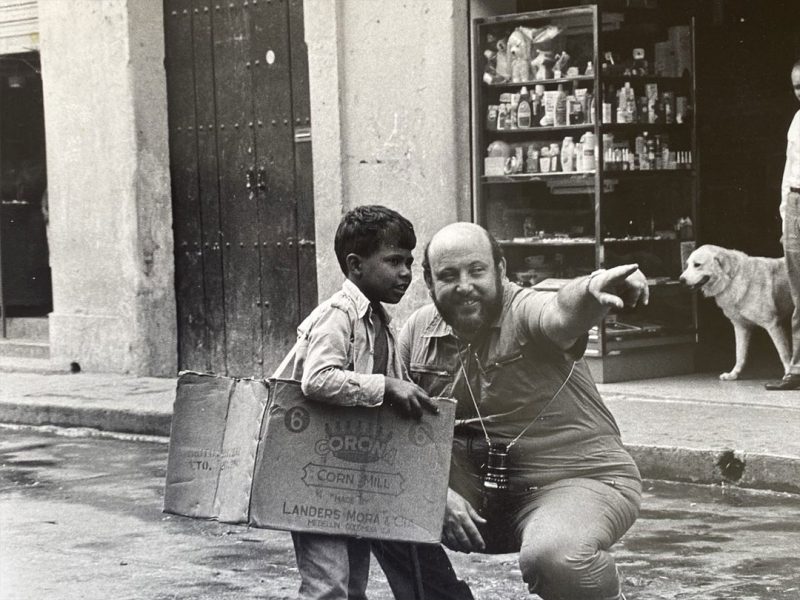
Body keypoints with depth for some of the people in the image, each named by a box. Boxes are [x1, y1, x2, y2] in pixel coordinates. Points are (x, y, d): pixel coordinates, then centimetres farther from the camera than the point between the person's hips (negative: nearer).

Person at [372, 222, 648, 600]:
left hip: (580, 481, -6)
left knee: (553, 557, -35)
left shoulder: (526, 313, -16)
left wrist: (593, 289, -65)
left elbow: (563, 311, -41)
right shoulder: (419, 331, 0)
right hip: (476, 489, 6)